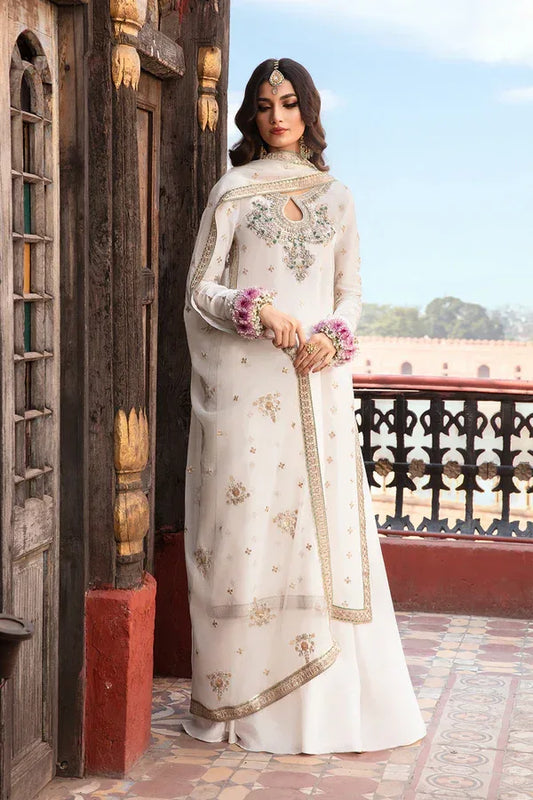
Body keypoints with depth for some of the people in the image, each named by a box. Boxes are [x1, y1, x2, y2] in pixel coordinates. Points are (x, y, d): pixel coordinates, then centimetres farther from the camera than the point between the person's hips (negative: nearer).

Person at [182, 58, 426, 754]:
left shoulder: (335, 197, 14)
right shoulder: (233, 192, 6)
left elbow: (351, 292, 14)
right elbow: (201, 290, 1)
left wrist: (332, 336, -6)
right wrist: (259, 308, -16)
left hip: (319, 383, 3)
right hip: (247, 384, -3)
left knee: (326, 524, 1)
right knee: (247, 520, -4)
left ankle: (330, 699, 10)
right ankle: (238, 696, 5)